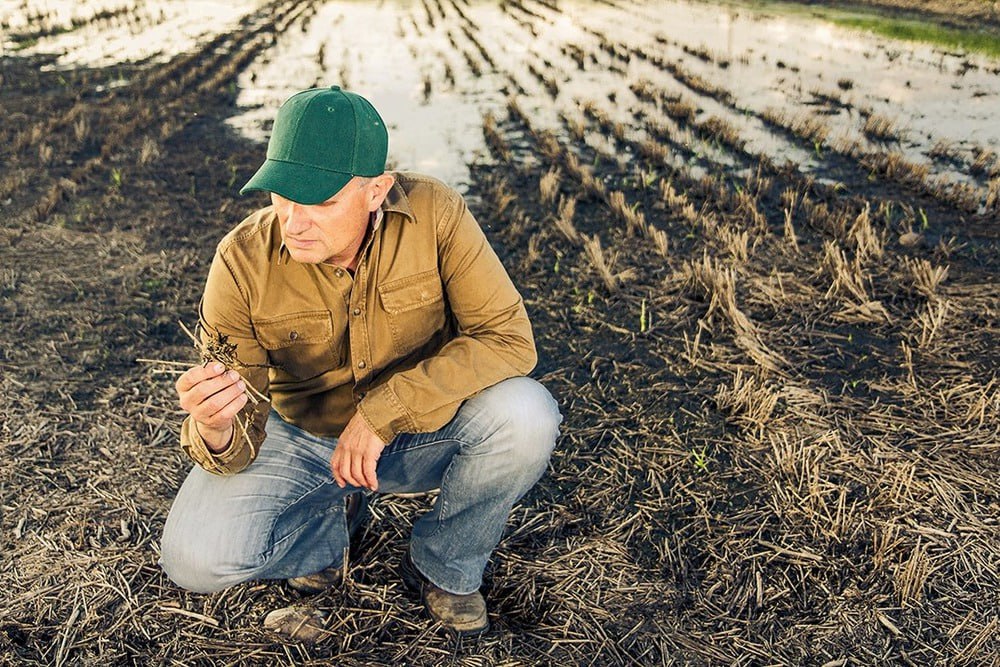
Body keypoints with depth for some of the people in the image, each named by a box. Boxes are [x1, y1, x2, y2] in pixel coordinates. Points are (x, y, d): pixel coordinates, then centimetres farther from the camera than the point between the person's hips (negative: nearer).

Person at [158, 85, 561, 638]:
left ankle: (443, 566, 1)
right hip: (301, 438, 1)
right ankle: (331, 522, 14)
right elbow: (239, 437, -16)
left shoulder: (435, 214, -23)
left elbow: (507, 337, -24)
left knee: (526, 416, -30)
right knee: (194, 558, -21)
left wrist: (383, 411, -31)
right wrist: (215, 431, -43)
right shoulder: (243, 261, -21)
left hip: (421, 431, 0)